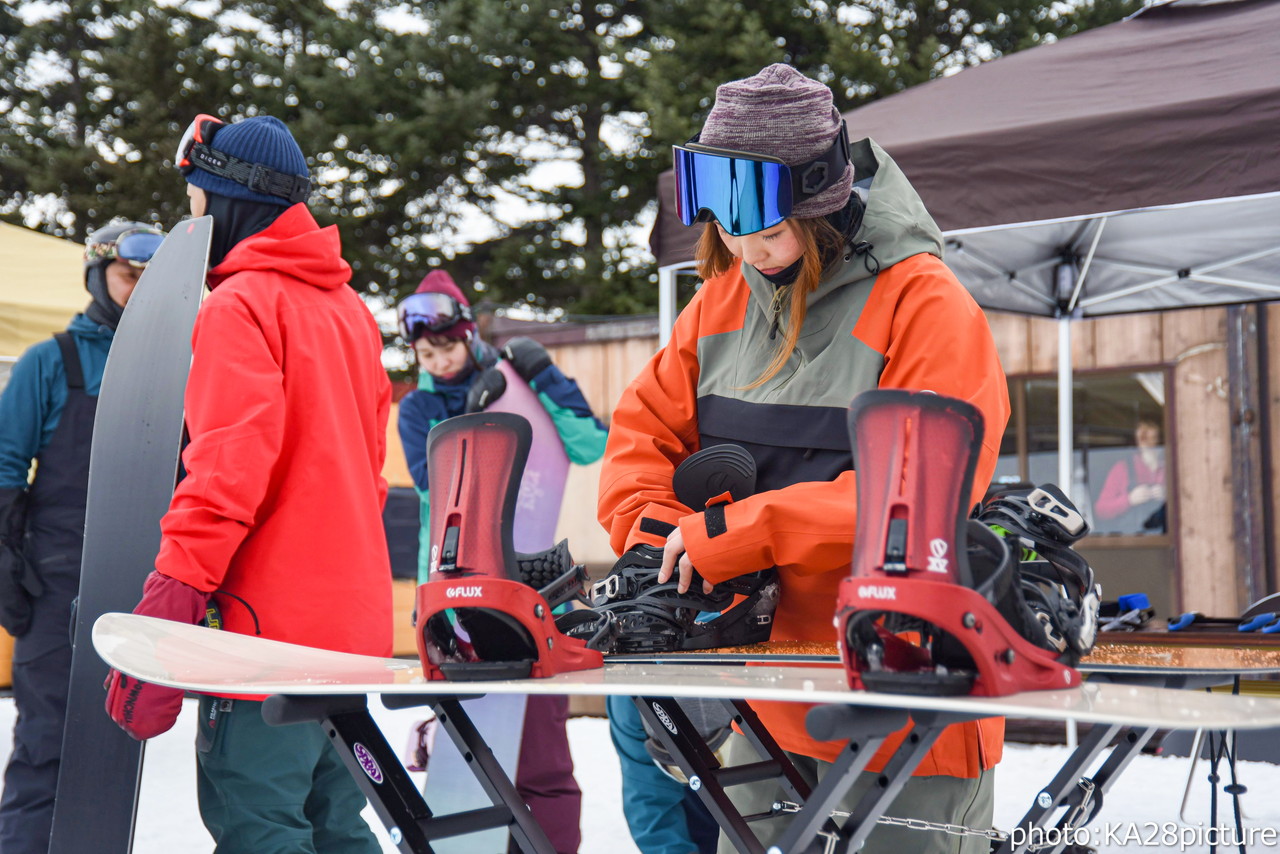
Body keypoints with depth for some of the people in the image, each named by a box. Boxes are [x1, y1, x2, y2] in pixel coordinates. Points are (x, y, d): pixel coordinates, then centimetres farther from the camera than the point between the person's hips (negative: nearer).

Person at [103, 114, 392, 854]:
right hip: (352, 620, 9)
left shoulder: (242, 303, -8)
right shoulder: (349, 308, 18)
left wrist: (171, 595, -21)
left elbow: (227, 467, -20)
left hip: (270, 623, -9)